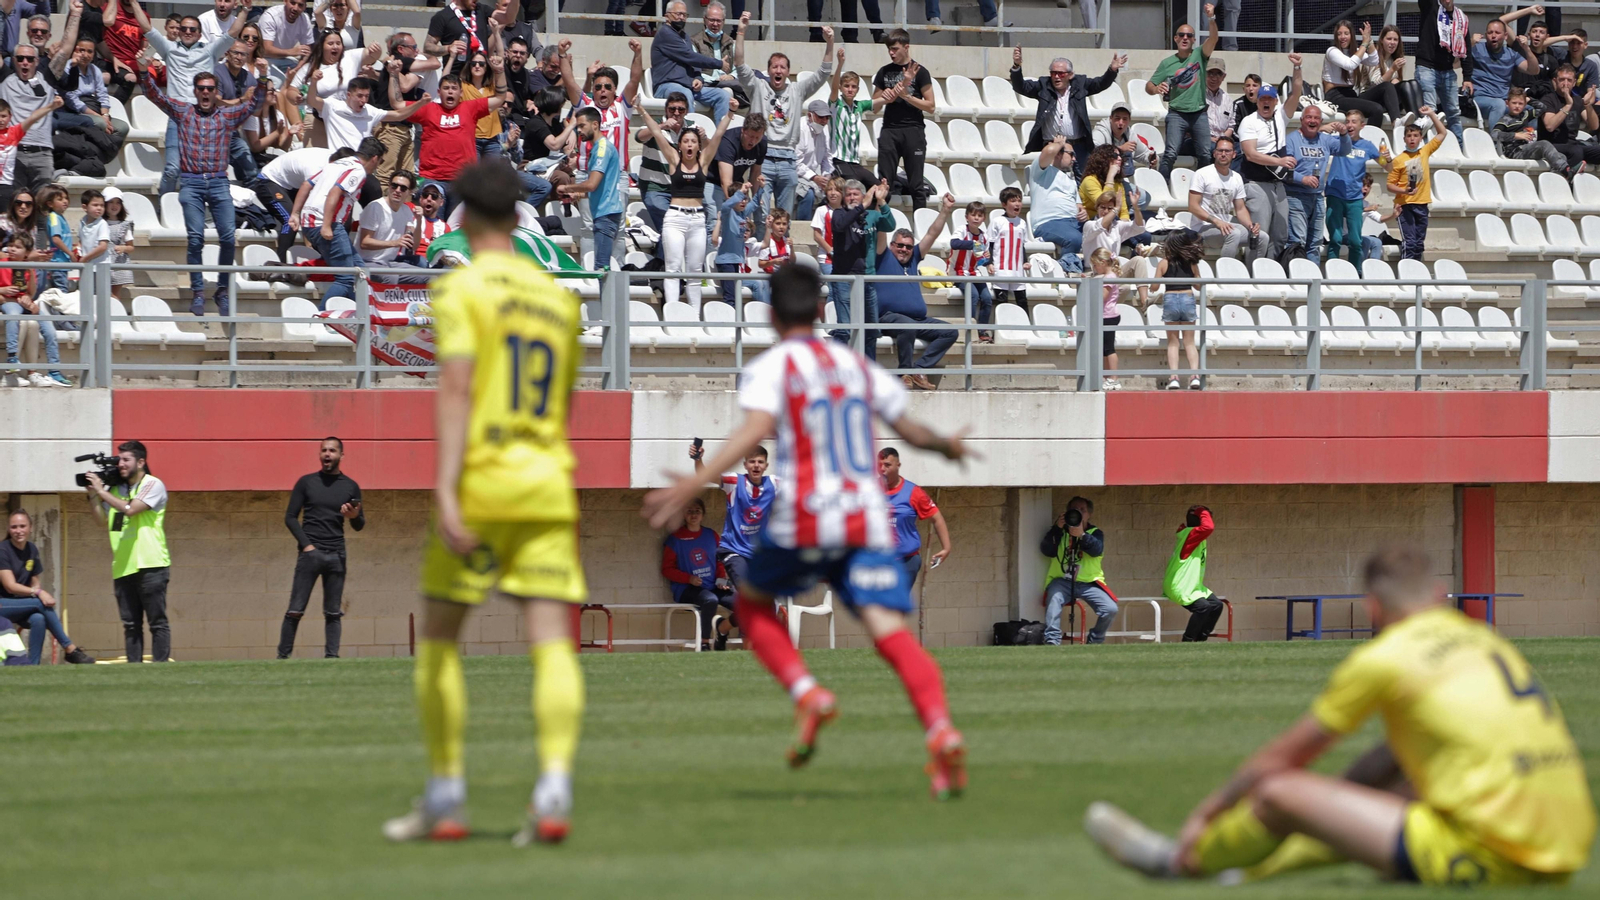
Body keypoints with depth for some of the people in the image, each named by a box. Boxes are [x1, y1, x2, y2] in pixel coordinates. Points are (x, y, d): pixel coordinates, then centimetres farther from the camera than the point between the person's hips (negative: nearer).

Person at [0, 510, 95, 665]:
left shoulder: (32, 549, 7)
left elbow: (34, 583, 11)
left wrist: (40, 592, -12)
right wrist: (38, 592, -30)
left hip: (20, 605, 6)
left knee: (38, 619, -29)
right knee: (41, 604, -27)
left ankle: (32, 665, -30)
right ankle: (70, 649, -23)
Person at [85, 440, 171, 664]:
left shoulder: (152, 485, -4)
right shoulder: (116, 488, 16)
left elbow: (130, 509, -17)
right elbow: (102, 518, 19)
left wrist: (101, 490, -12)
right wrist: (92, 494, 5)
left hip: (150, 566, -7)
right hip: (123, 568, 7)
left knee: (157, 621, -4)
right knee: (131, 624, 6)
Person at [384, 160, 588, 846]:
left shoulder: (462, 288, -4)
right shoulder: (558, 297, 15)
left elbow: (456, 390, -15)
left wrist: (445, 489, -21)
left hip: (483, 483, -4)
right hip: (548, 486, 4)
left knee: (438, 638, 9)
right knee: (551, 642, -4)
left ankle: (445, 799, 9)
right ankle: (553, 793, -20)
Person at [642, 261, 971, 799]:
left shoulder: (770, 368, 3)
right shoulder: (858, 365, 19)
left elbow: (755, 430, -16)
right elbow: (910, 430, 25)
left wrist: (694, 484, -24)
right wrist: (947, 446, 48)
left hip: (805, 518, -3)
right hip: (869, 522, 3)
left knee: (753, 603, 21)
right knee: (891, 630, -9)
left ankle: (806, 694, -2)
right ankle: (940, 730, -34)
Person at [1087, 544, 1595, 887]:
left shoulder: (1386, 656, -2)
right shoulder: (1485, 641, 18)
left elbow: (1277, 761, 9)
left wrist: (1207, 813, 24)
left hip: (1489, 859, -8)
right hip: (1563, 858, 8)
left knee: (1281, 794, 1)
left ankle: (1182, 863, 30)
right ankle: (1249, 867, 46)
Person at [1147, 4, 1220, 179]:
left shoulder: (1199, 55, 2)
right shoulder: (1167, 63, 2)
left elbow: (1213, 39, -16)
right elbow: (1149, 87, 4)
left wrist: (1211, 18, -33)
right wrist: (1156, 89, -21)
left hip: (1199, 113, 1)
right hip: (1177, 114, -1)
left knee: (1205, 155, 5)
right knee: (1170, 153, -12)